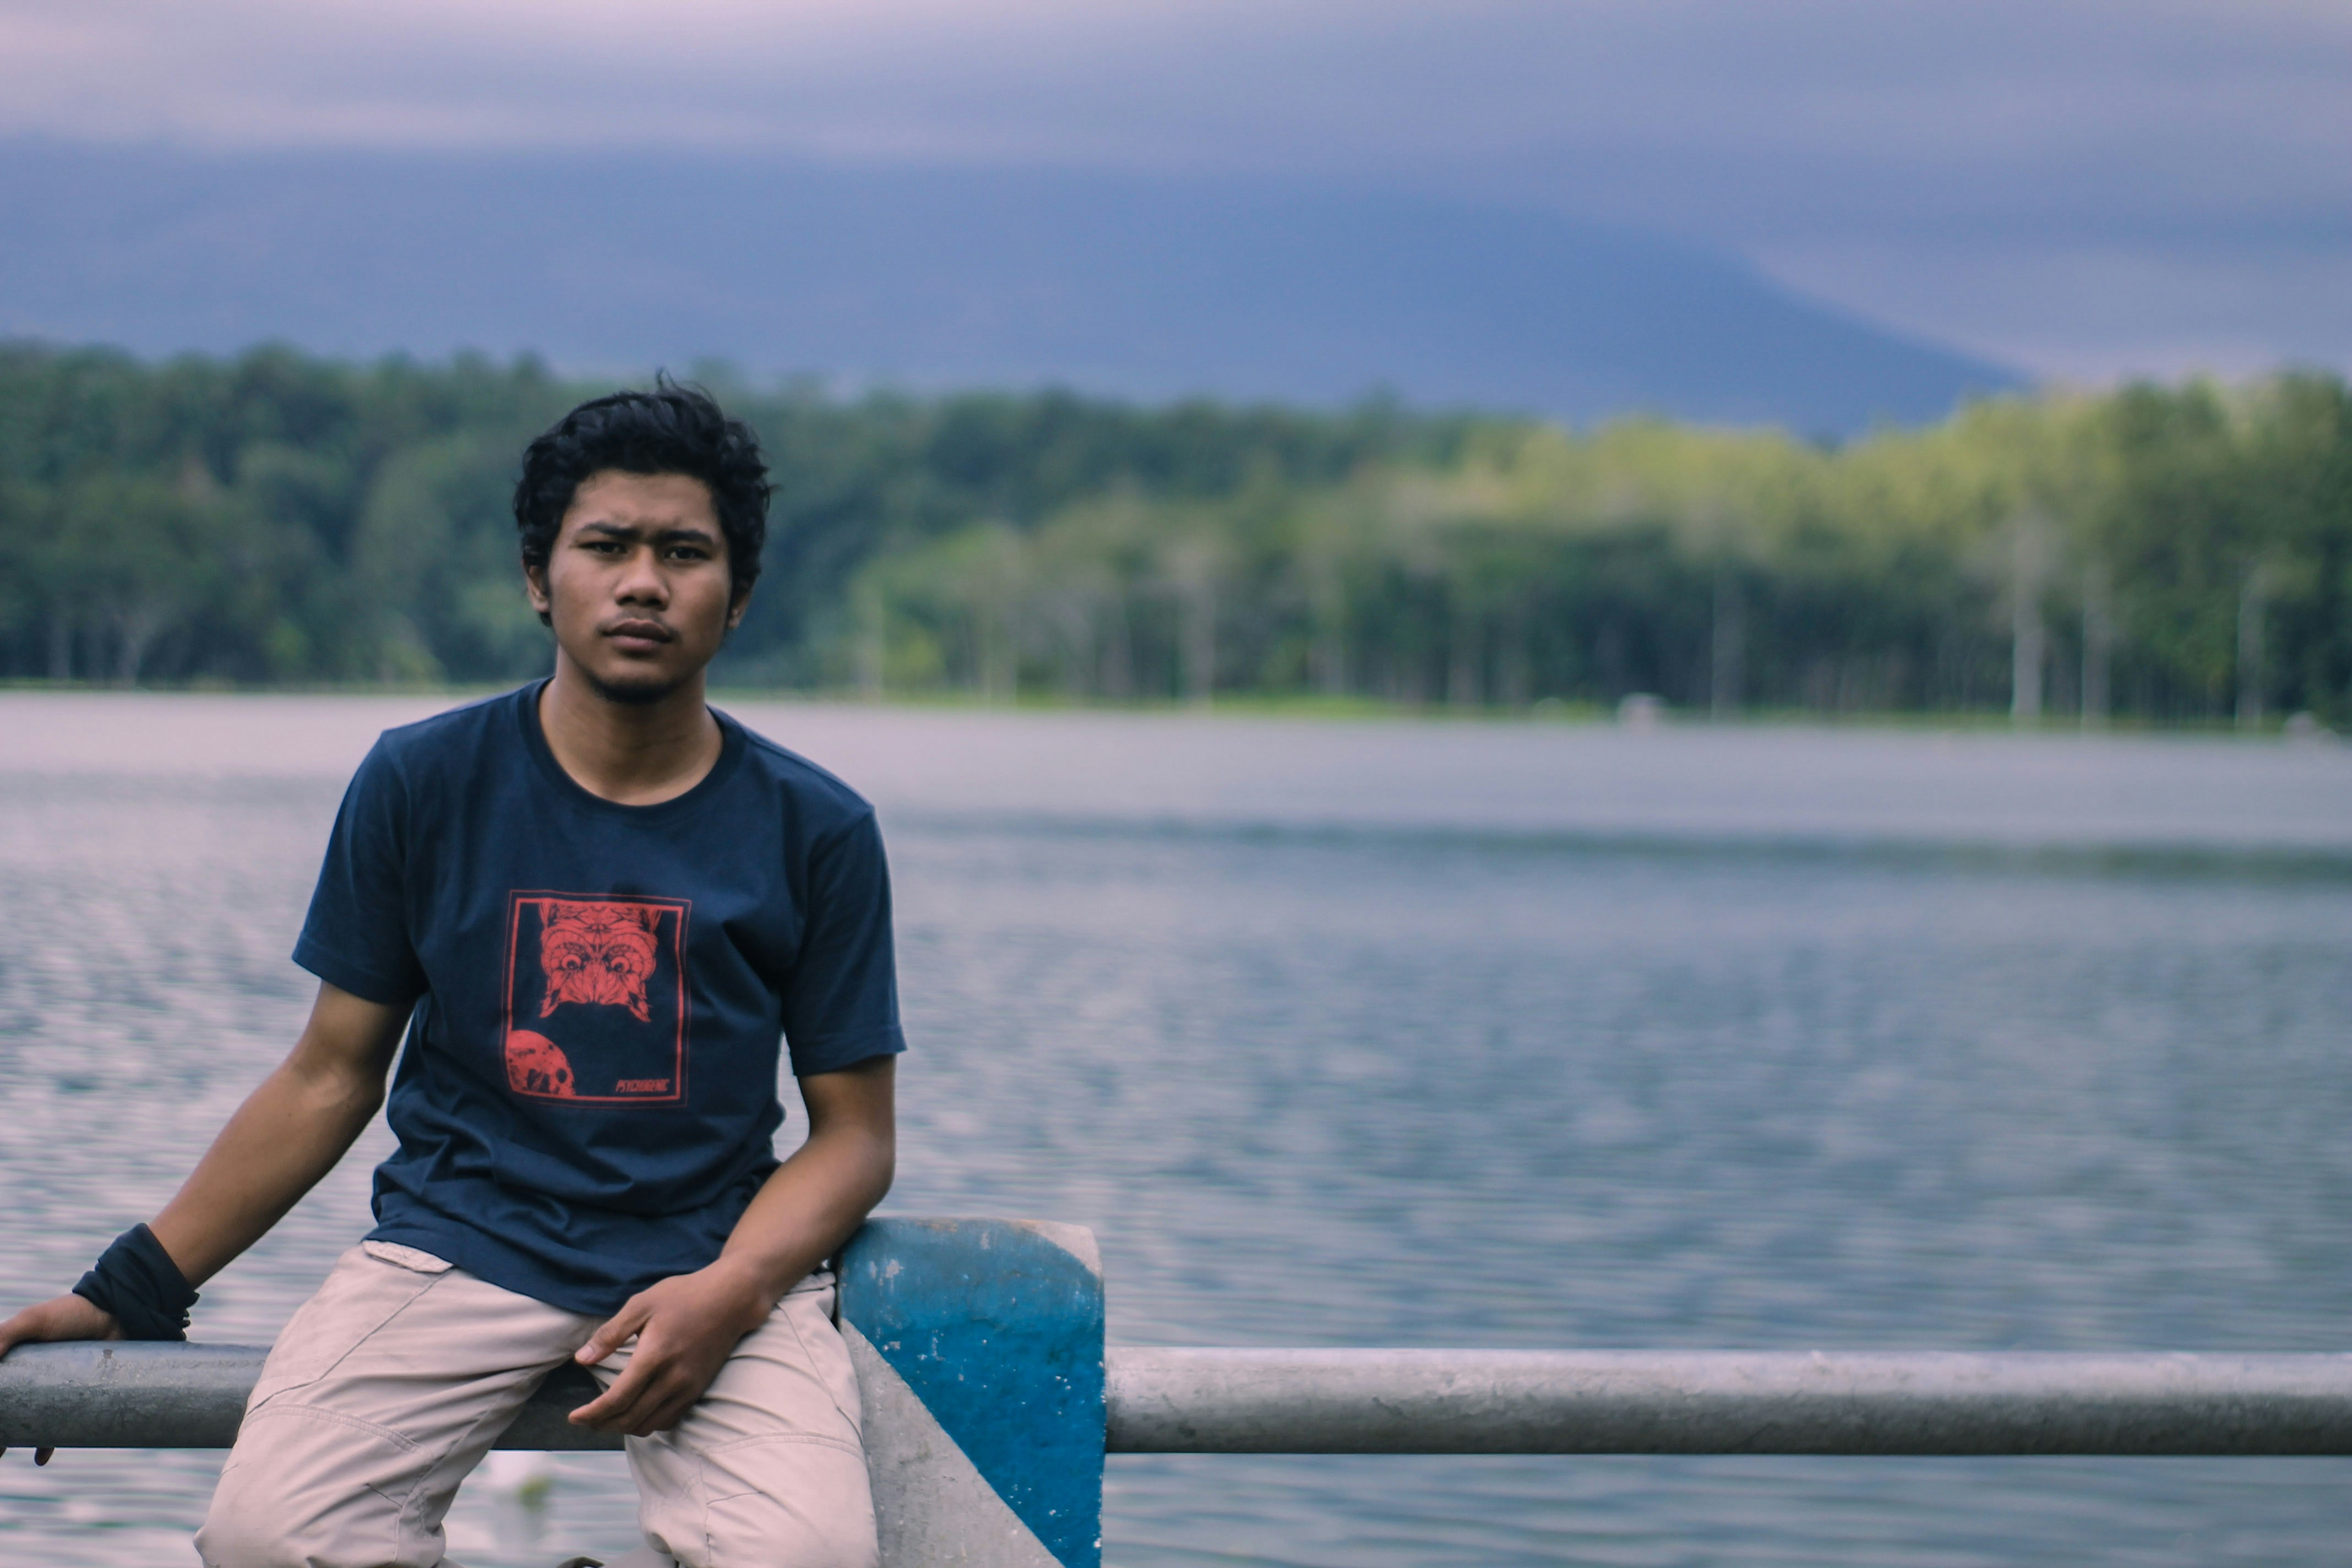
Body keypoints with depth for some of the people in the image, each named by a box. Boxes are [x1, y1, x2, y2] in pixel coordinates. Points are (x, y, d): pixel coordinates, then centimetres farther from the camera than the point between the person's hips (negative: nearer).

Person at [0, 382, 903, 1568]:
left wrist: (727, 1293, -14)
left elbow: (853, 1131, 6)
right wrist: (133, 1292, 7)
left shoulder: (814, 829, 4)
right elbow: (331, 1076, 11)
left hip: (713, 1258, 0)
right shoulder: (423, 782, 6)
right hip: (457, 1238, 1)